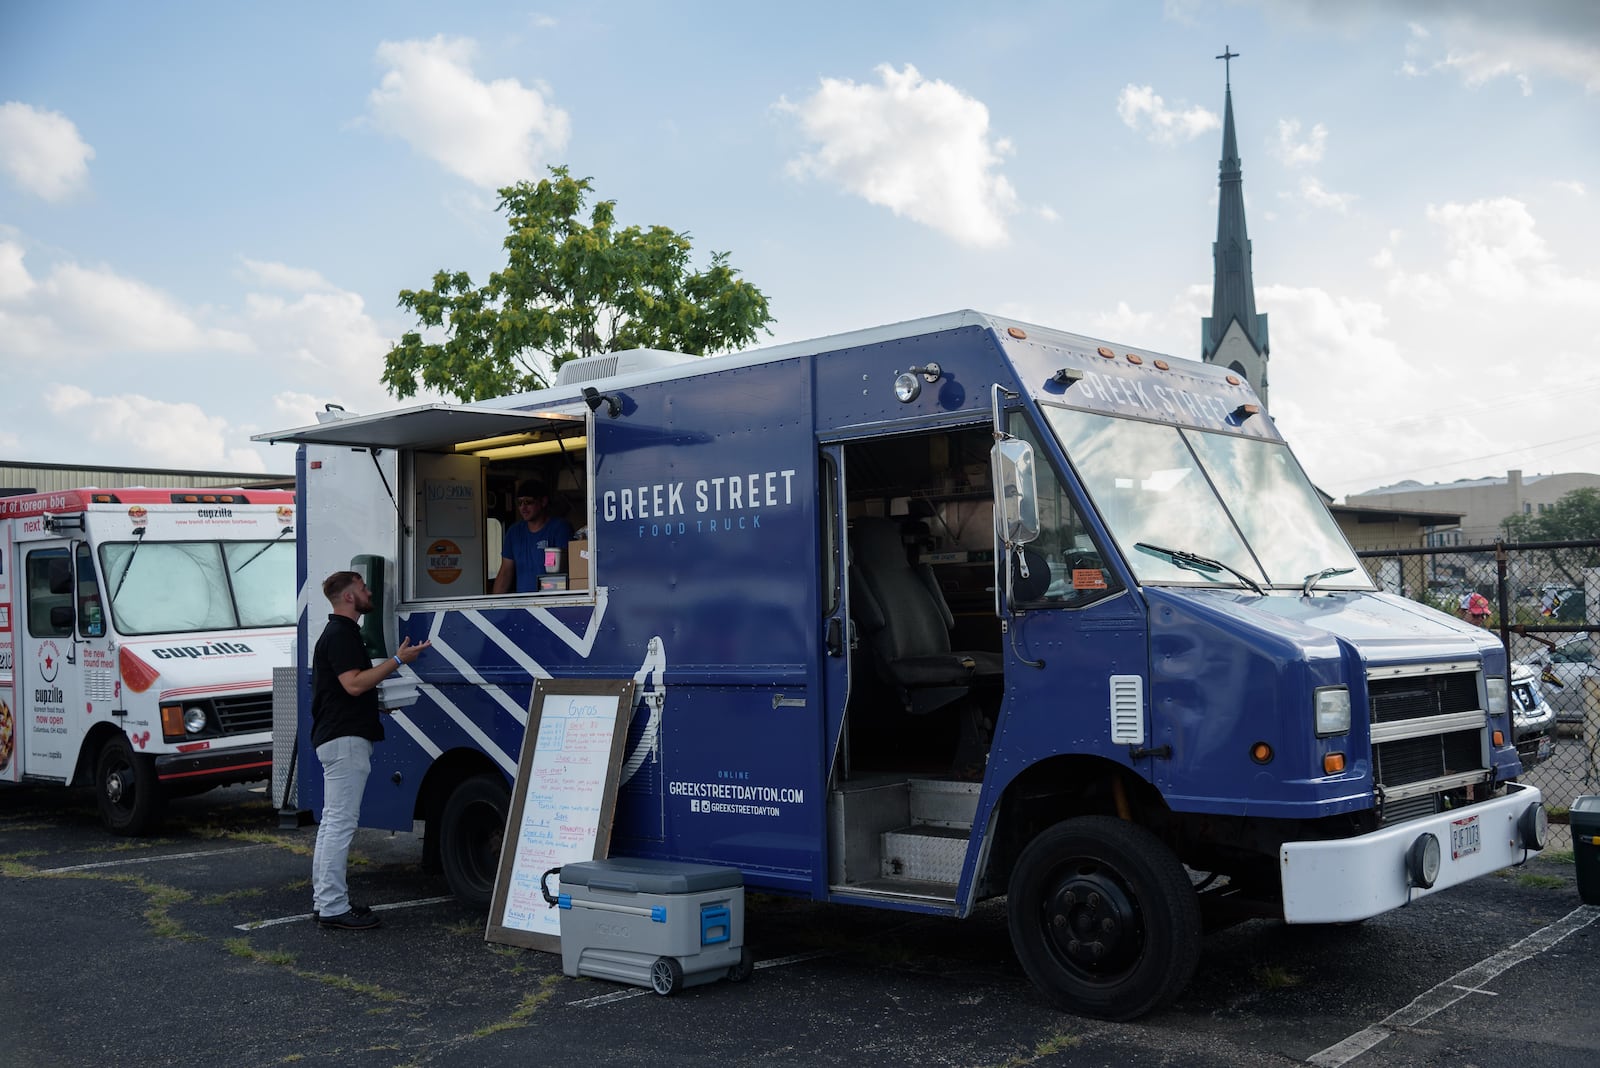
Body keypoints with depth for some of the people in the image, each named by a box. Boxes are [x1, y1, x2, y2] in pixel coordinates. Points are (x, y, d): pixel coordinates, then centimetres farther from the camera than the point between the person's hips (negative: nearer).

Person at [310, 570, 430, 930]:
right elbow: (354, 683, -23)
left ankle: (324, 899, 20)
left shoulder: (339, 632, 20)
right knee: (341, 822, -10)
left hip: (335, 738, 12)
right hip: (345, 739, -12)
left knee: (332, 822, 14)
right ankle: (333, 907, -8)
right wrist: (398, 660, -19)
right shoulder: (341, 634, -14)